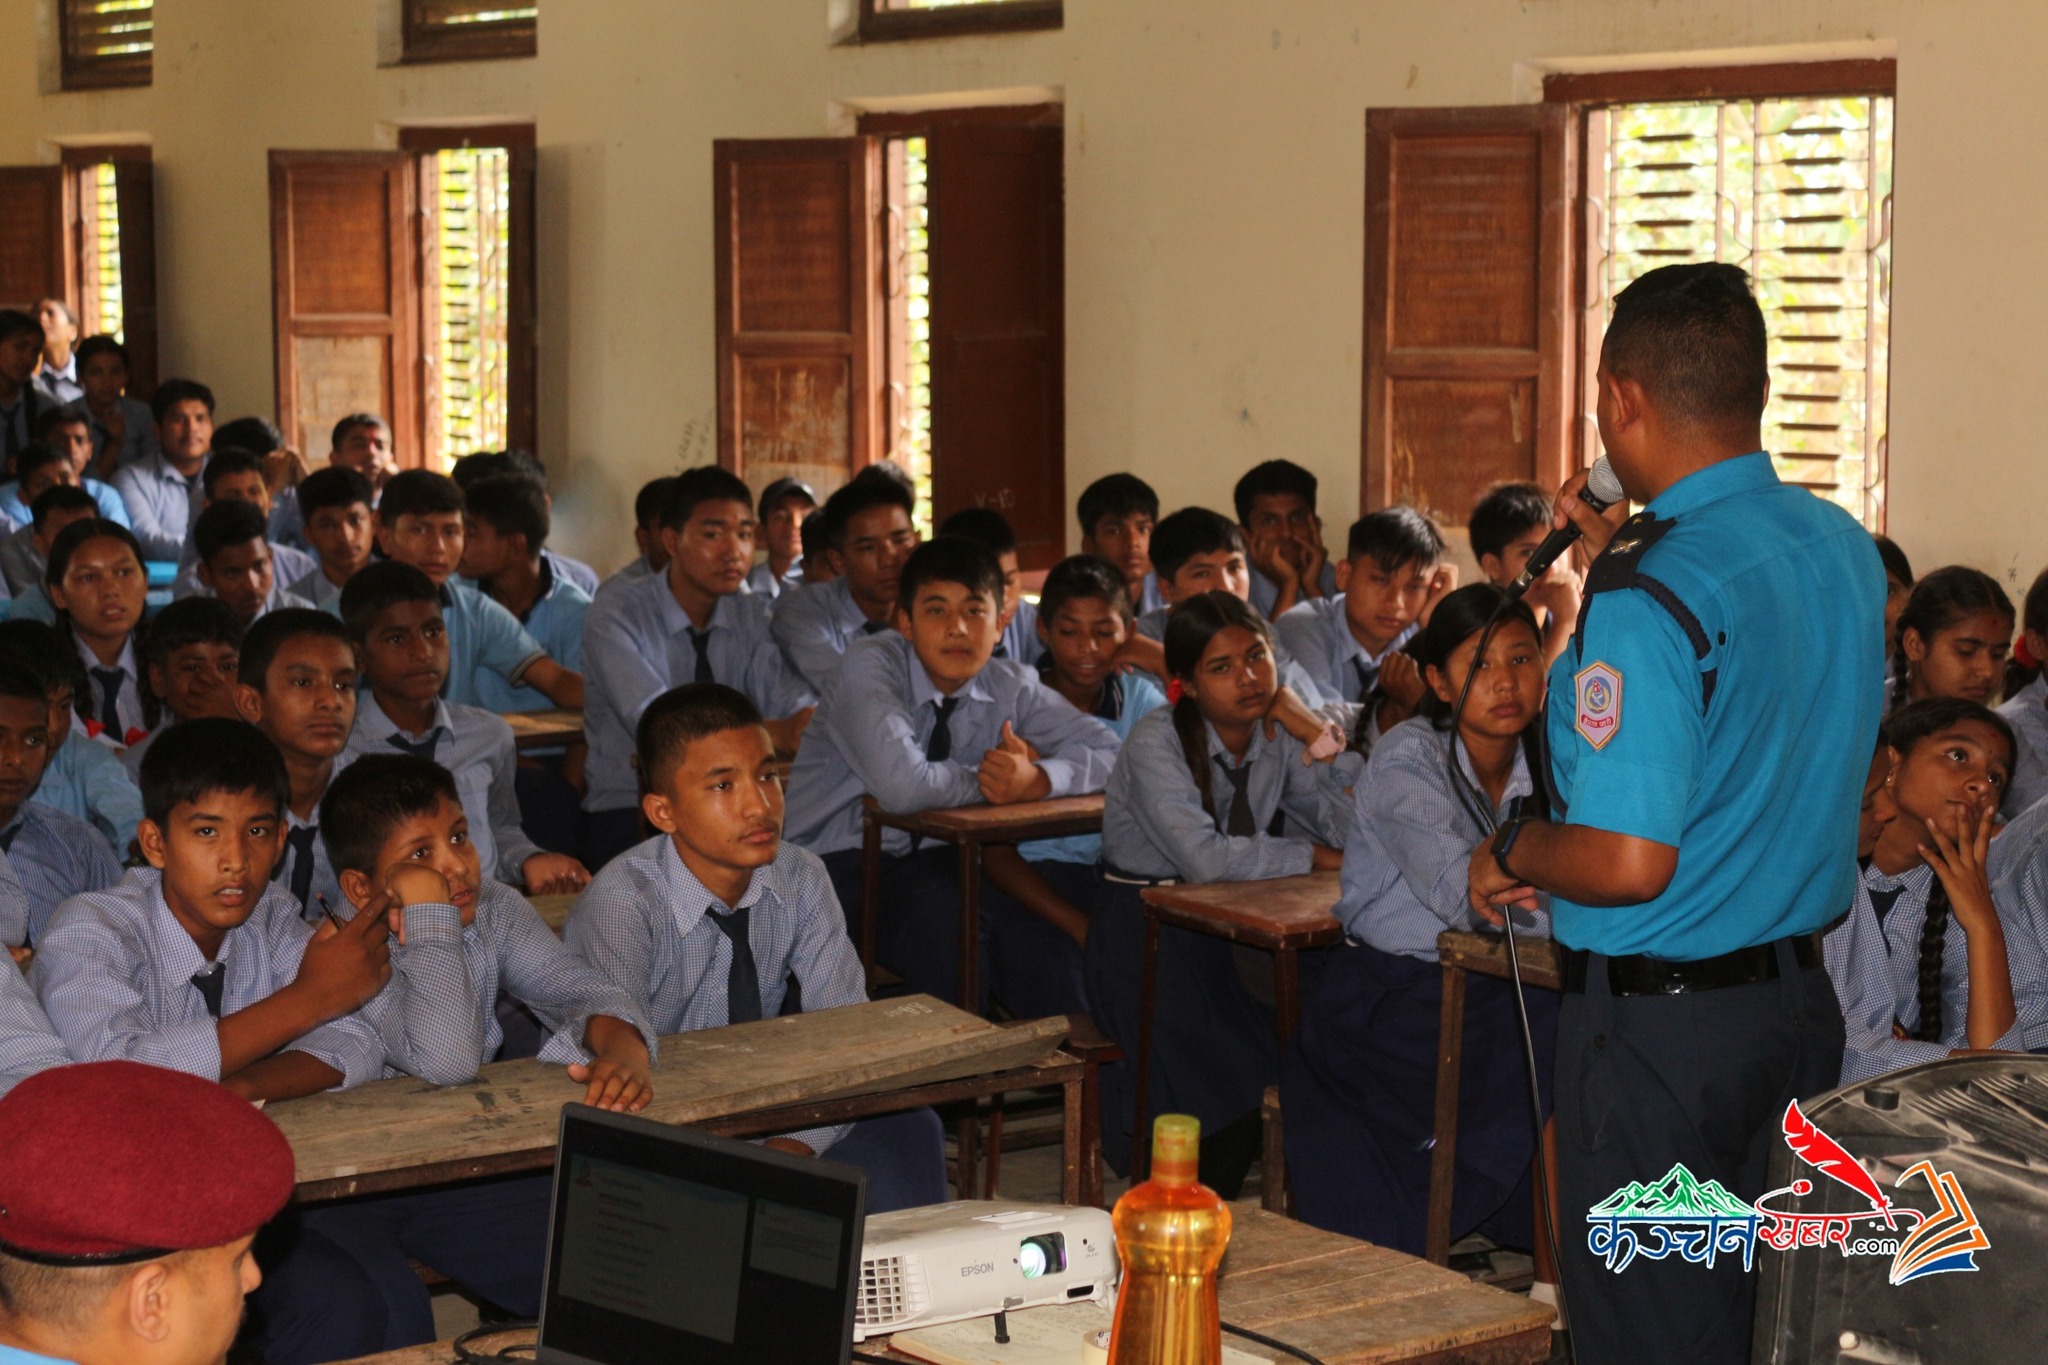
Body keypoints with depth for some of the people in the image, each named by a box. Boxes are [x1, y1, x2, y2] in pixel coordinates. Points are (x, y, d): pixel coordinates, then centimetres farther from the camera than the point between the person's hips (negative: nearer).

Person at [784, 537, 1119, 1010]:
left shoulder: (1008, 685, 3)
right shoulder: (870, 665, -15)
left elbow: (1107, 751, -2)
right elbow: (901, 785, -30)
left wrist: (1036, 780, -22)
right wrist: (996, 777, -15)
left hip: (932, 858, 5)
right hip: (838, 864, -5)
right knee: (946, 925, -32)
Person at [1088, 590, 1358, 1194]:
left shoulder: (1277, 737, 3)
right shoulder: (1157, 743, -14)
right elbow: (1206, 857, -26)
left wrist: (1319, 737, -11)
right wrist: (1317, 858, -18)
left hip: (1228, 933, 6)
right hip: (1144, 938, -6)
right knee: (1231, 1087, -24)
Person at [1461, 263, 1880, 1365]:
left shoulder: (1649, 597, -22)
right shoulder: (1847, 551, 3)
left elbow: (1628, 862, -27)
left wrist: (1508, 851, -7)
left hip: (1661, 1021, -8)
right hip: (1803, 995, 8)